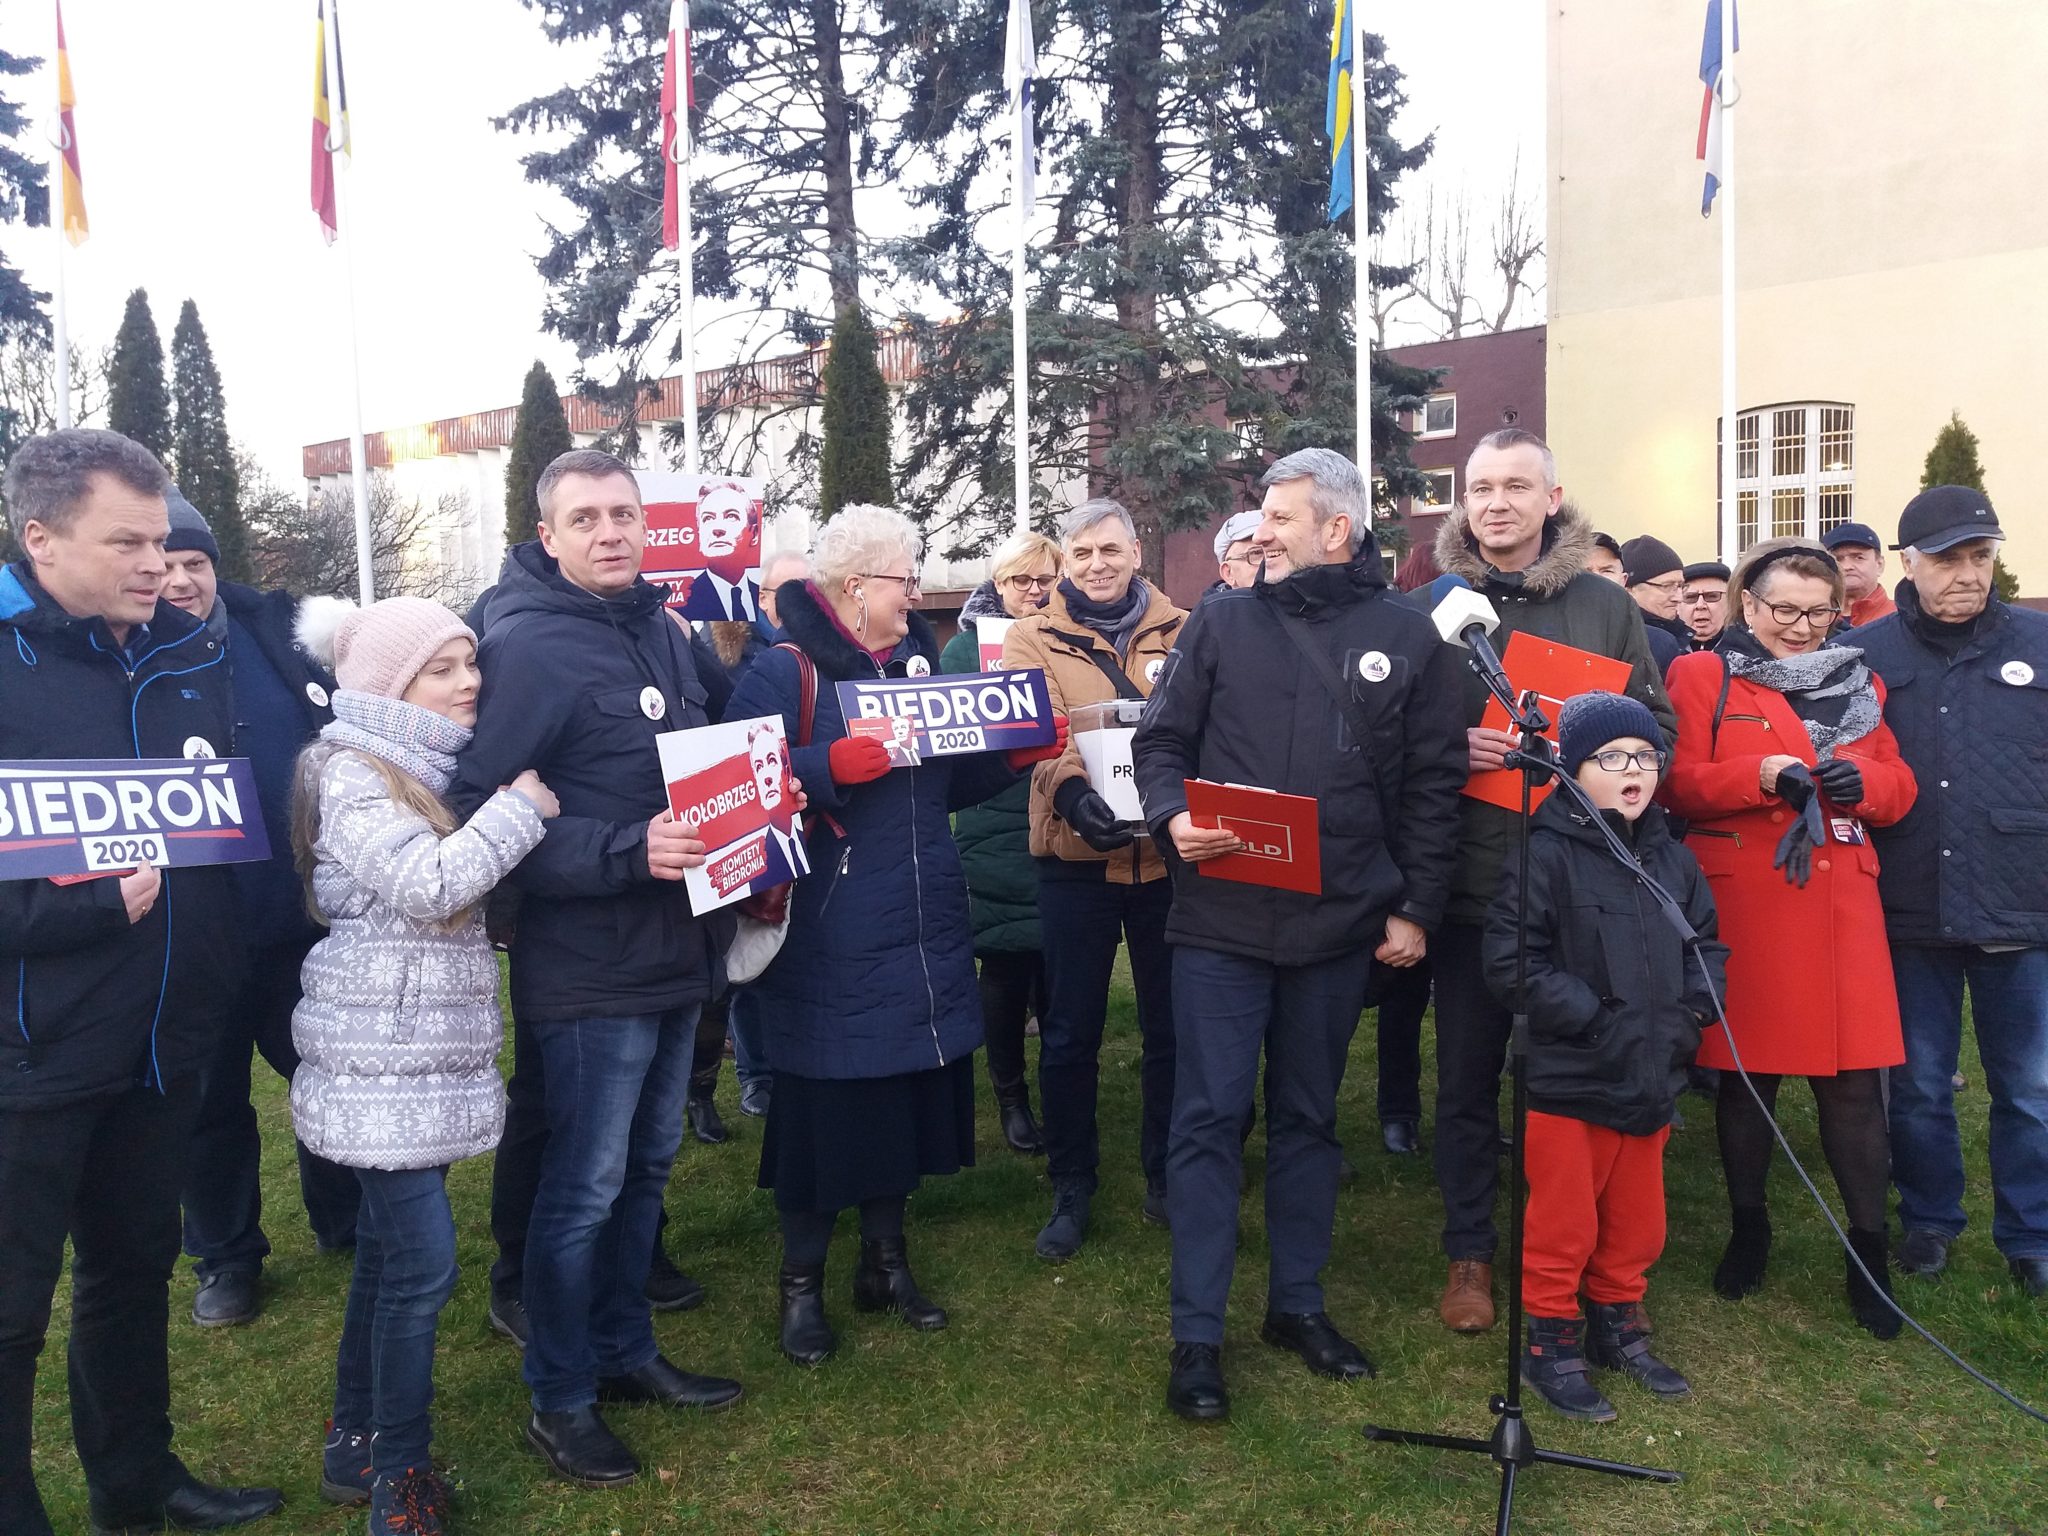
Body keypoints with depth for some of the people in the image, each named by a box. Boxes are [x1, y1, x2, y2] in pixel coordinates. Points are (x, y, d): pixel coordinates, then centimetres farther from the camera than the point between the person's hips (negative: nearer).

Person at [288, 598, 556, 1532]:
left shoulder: (431, 768, 14)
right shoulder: (350, 773, -13)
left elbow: (471, 890, 25)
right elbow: (427, 885, -25)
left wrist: (516, 809, 9)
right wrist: (522, 808, -17)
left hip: (425, 1051, 9)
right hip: (382, 1058, -8)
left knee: (389, 1247, 15)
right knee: (422, 1260, -8)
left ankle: (355, 1444, 28)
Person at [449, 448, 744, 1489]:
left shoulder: (661, 628, 10)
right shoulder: (526, 648, -16)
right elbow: (484, 814, -22)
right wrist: (626, 852, -29)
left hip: (677, 953, 8)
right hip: (589, 971, -8)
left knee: (645, 1167, 19)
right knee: (582, 1188, 4)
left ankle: (625, 1352, 37)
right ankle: (560, 1400, 23)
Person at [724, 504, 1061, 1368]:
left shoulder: (919, 664, 13)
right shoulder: (783, 672, -10)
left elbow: (951, 785, 16)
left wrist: (1017, 753, 1)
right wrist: (834, 764, -31)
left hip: (919, 937, 7)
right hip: (828, 946, -7)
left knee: (905, 1096, 15)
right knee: (823, 1106, 4)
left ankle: (886, 1258, 33)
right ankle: (801, 1280, 23)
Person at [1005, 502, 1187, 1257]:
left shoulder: (1182, 633, 7)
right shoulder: (1034, 638, 2)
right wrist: (1072, 792, -32)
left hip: (1166, 852, 2)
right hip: (1076, 855, -1)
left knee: (1169, 1025, 12)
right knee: (1070, 1033, 7)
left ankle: (1166, 1177, 29)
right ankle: (1071, 1189, 23)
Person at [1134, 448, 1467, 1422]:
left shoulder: (1407, 637, 4)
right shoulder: (1223, 620, 3)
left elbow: (1432, 783, 5)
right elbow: (1161, 739, 6)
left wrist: (1414, 907, 1)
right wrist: (1171, 816, -14)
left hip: (1339, 926, 1)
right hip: (1221, 915, -1)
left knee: (1308, 1117, 15)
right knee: (1209, 1119, 1)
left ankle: (1297, 1303, 31)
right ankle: (1196, 1334, 12)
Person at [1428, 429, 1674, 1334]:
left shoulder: (1606, 607, 6)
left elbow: (1657, 725, 8)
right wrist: (1452, 747, -15)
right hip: (1470, 882, 0)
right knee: (1467, 1075, 9)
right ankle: (1469, 1252, 25)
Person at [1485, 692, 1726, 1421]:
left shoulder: (1672, 860, 7)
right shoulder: (1546, 854, -14)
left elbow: (1706, 947, 16)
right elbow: (1512, 962, -18)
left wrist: (1692, 1014, -1)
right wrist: (1594, 1021, -19)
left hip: (1652, 1082, 6)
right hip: (1568, 1082, -6)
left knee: (1637, 1223, 20)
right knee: (1564, 1225, 6)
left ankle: (1619, 1328, 39)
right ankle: (1552, 1344, 23)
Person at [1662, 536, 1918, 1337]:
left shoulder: (1856, 682, 15)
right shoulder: (1702, 676, 2)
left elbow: (1898, 786, 13)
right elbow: (1678, 782, -6)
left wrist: (1861, 781, -9)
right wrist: (1763, 775, -21)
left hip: (1840, 910, 3)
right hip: (1742, 909, -3)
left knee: (1854, 1078, 2)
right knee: (1745, 1073, 8)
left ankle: (1868, 1248, 17)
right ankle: (1747, 1227, 26)